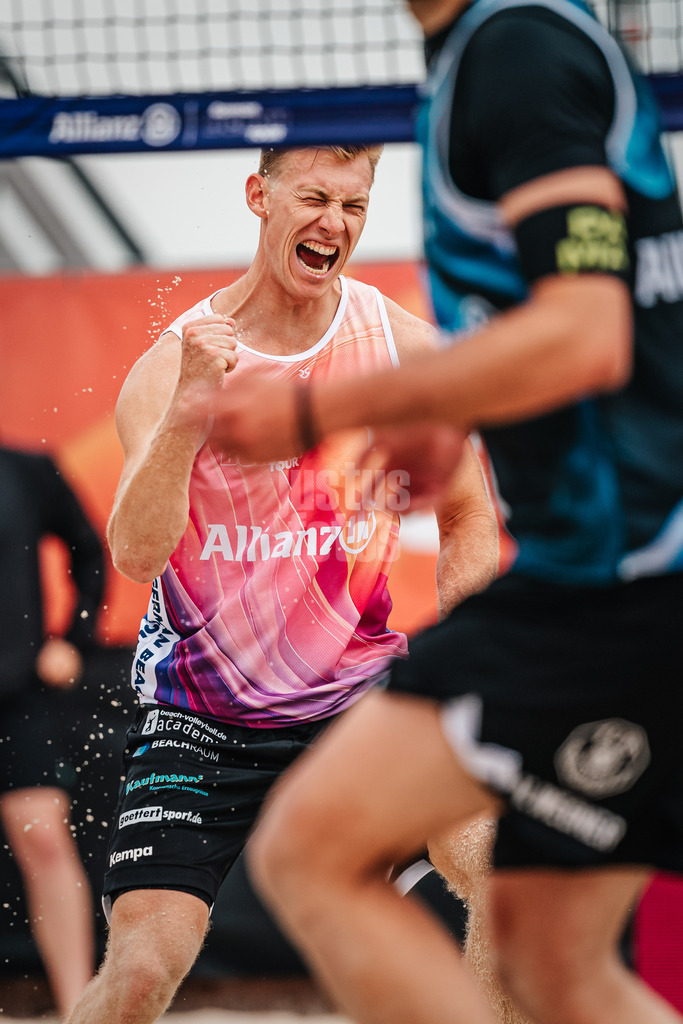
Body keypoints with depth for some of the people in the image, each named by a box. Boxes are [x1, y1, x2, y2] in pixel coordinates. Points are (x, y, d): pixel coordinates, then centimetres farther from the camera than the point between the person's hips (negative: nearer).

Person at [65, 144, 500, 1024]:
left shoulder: (405, 346, -4)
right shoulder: (172, 363, -11)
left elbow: (469, 516, 8)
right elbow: (137, 554, -23)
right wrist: (188, 407, -35)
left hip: (359, 693, 2)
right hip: (201, 711, -2)